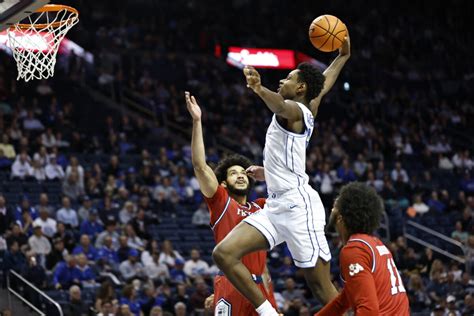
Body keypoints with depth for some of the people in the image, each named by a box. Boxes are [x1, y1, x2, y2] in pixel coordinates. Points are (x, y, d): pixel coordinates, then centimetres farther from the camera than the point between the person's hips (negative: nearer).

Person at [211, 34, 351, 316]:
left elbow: (281, 105, -33)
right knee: (224, 253, -7)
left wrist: (260, 90, -54)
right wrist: (343, 56, 50)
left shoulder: (296, 110, -7)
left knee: (321, 285, -4)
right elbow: (323, 84, 37)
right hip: (276, 206, 9)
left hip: (298, 205, -9)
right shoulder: (308, 111, 18)